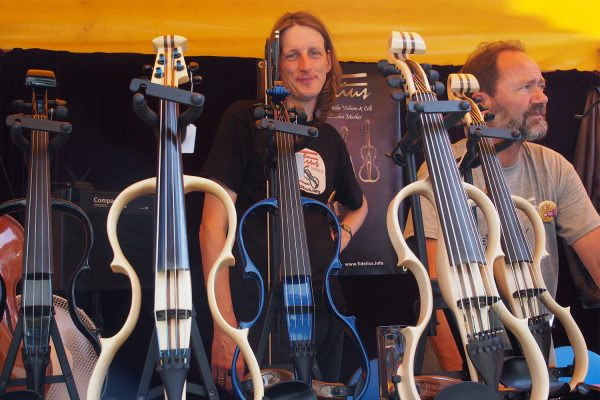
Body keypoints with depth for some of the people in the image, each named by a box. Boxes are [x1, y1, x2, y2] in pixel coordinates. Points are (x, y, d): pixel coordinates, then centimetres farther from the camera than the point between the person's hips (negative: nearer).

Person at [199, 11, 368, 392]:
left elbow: (359, 205, 30)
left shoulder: (330, 138, 11)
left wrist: (338, 241, 9)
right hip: (254, 311, -6)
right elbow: (213, 226, -12)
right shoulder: (246, 119, -7)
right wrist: (225, 327, -17)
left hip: (321, 309, 6)